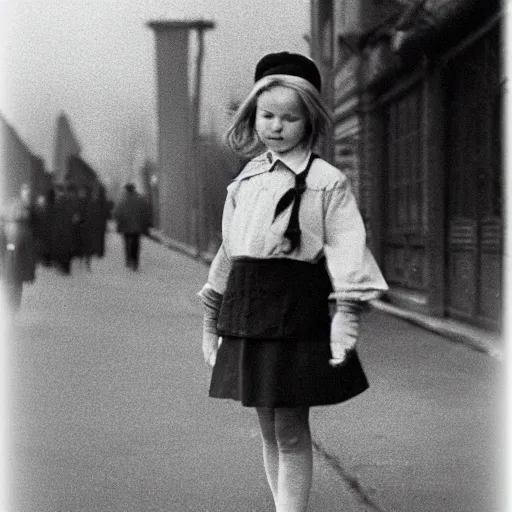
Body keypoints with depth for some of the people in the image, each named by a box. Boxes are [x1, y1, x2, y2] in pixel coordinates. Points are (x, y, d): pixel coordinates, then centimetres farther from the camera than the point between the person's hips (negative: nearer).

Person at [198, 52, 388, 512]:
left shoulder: (327, 181, -4)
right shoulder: (245, 182, 13)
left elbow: (347, 247, -11)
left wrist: (348, 311, -21)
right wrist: (212, 317, 21)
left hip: (297, 314, -6)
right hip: (247, 315, 6)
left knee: (292, 433, -2)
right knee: (269, 431, 13)